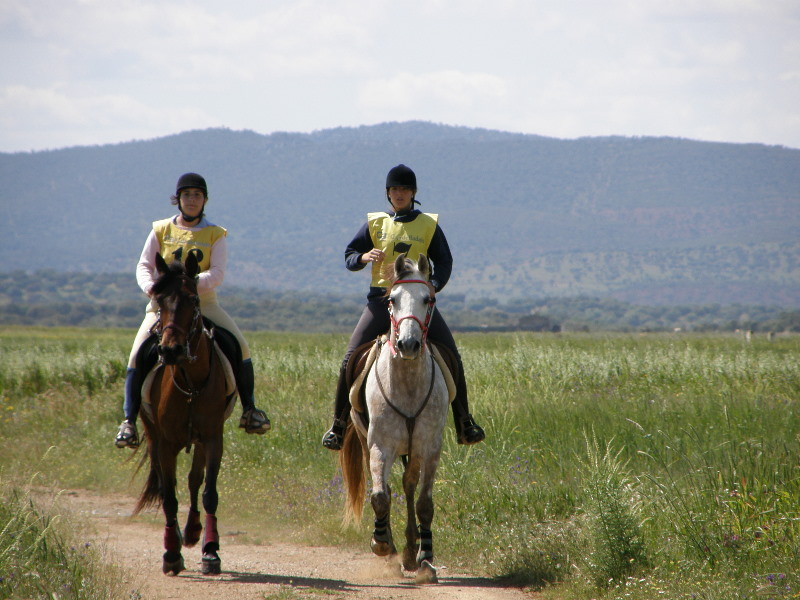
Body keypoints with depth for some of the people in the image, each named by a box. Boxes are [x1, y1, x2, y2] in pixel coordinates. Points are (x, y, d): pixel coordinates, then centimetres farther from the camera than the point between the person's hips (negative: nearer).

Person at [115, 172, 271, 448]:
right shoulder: (161, 231, 5)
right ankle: (129, 420, -13)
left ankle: (249, 410, -2)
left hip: (203, 303, 0)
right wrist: (151, 287, -22)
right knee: (137, 355, -20)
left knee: (240, 346, -17)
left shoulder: (215, 235, 3)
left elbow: (217, 273, -10)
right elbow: (144, 267, 1)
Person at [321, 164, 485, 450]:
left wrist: (433, 286, -13)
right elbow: (349, 256, 11)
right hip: (381, 298, 0)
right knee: (350, 359, -10)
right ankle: (339, 425, 2)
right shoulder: (375, 223, 9)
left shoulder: (429, 225, 7)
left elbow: (444, 262, 6)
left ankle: (464, 423, 3)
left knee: (451, 357, -10)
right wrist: (363, 258, -12)